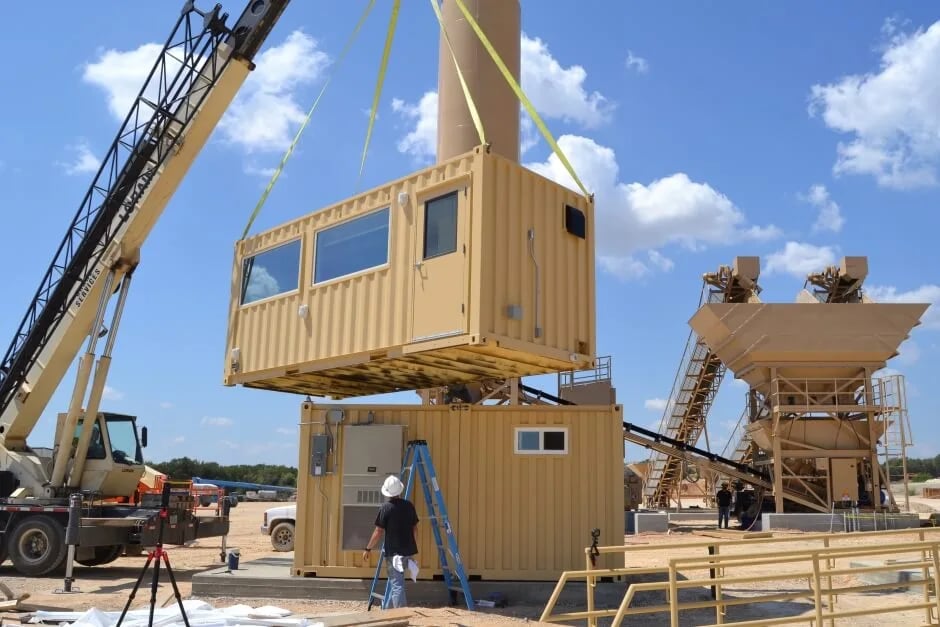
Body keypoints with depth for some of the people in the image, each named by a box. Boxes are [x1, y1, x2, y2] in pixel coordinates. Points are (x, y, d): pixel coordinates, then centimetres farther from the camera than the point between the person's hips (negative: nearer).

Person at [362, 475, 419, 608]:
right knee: (393, 580, 22)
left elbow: (378, 532, -11)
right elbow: (415, 528, 10)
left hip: (393, 552, -6)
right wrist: (414, 547, 22)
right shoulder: (409, 505, 4)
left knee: (396, 584, -2)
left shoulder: (386, 507, -12)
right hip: (408, 551, 6)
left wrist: (368, 549, 0)